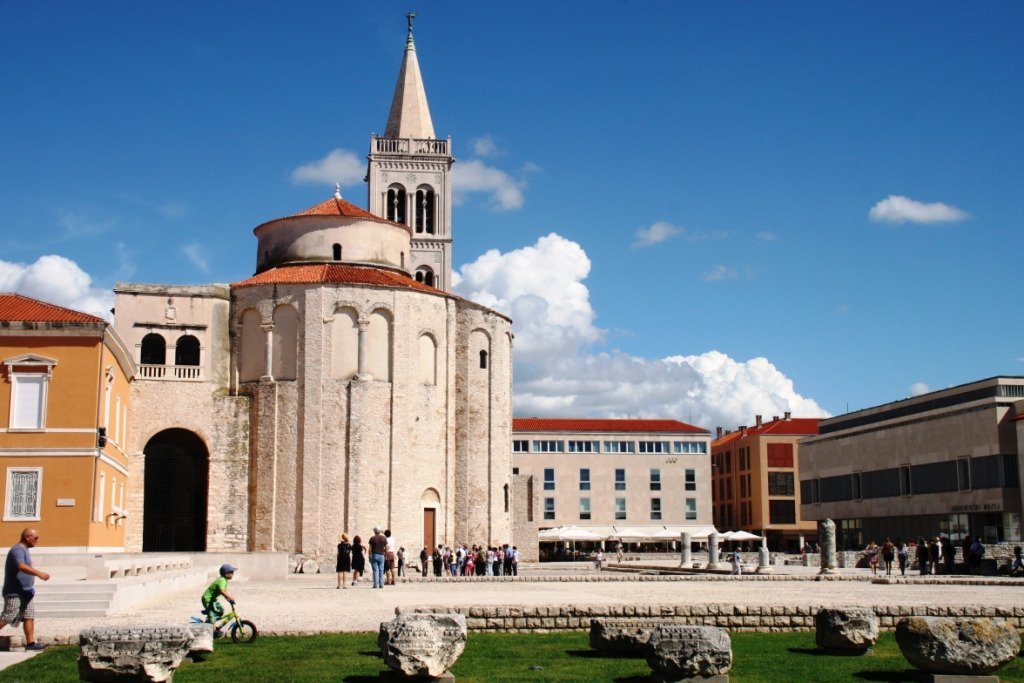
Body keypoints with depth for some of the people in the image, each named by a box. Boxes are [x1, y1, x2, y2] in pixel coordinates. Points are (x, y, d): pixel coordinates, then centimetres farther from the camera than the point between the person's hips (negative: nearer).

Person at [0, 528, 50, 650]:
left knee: (29, 616, 4)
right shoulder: (17, 550, -16)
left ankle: (30, 643, 3)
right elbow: (21, 566, -33)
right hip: (15, 593, -10)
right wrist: (39, 573, -44)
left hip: (25, 592, 10)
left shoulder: (24, 550, 16)